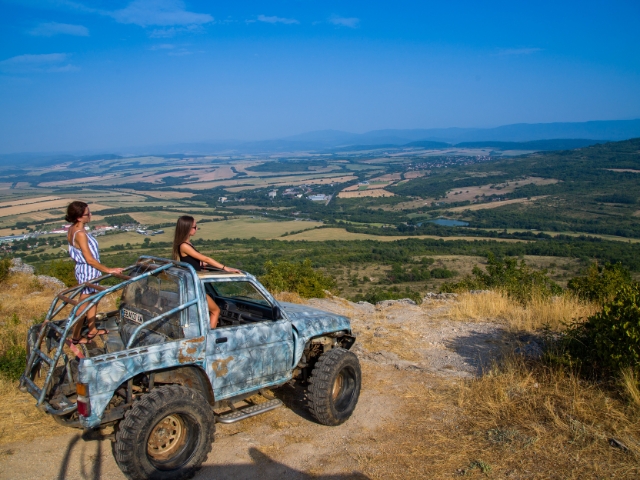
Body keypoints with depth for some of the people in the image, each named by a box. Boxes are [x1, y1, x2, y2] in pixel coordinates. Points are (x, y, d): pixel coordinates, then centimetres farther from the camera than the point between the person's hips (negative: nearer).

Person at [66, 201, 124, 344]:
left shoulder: (72, 230, 1)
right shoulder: (80, 234, -27)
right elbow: (90, 259, -25)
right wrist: (108, 270, -18)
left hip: (84, 270, 9)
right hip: (88, 272, -9)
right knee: (83, 306, 4)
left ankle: (92, 330, 35)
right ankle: (75, 337, 17)